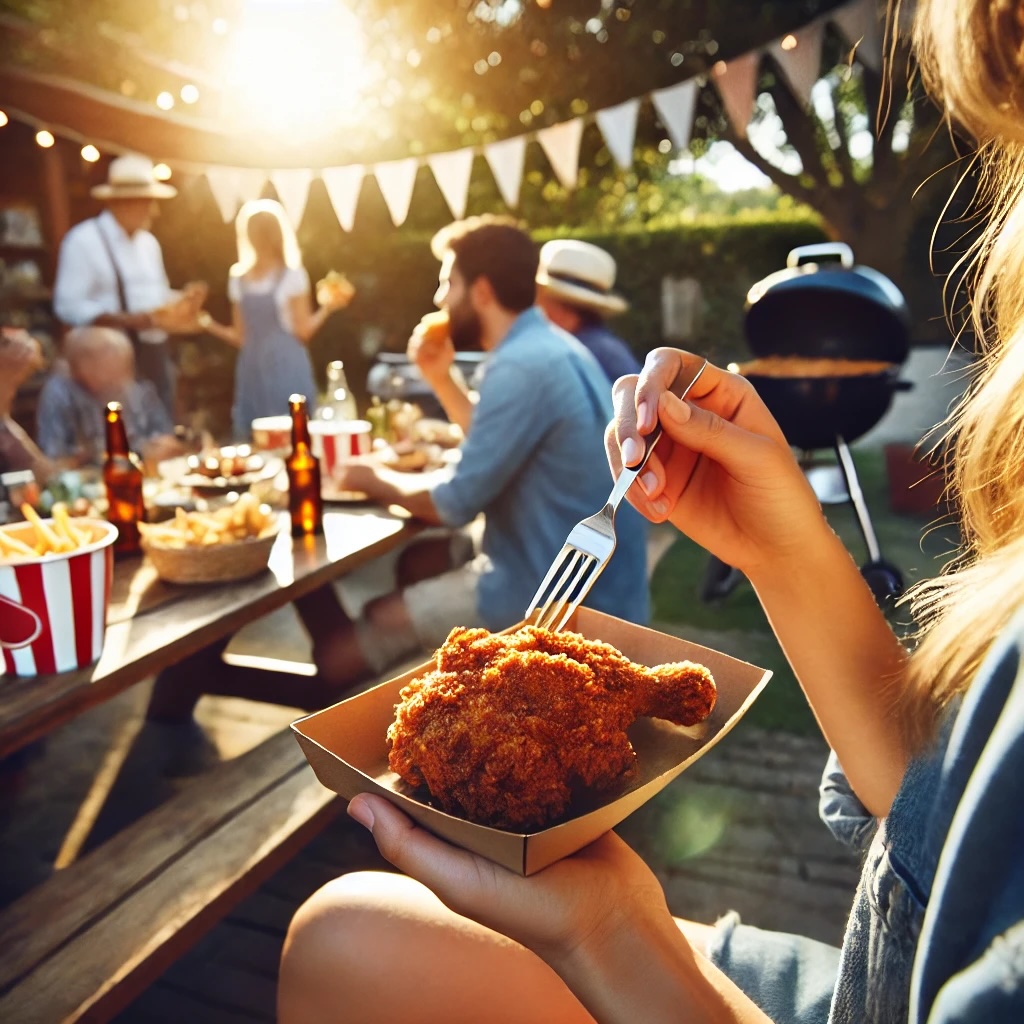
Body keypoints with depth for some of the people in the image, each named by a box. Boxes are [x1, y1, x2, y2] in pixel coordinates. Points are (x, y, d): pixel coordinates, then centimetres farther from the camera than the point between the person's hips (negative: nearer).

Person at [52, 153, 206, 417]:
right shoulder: (82, 240, -8)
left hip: (156, 356, 7)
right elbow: (68, 306, -15)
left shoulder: (149, 242, 15)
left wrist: (183, 303, 0)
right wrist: (128, 321, -25)